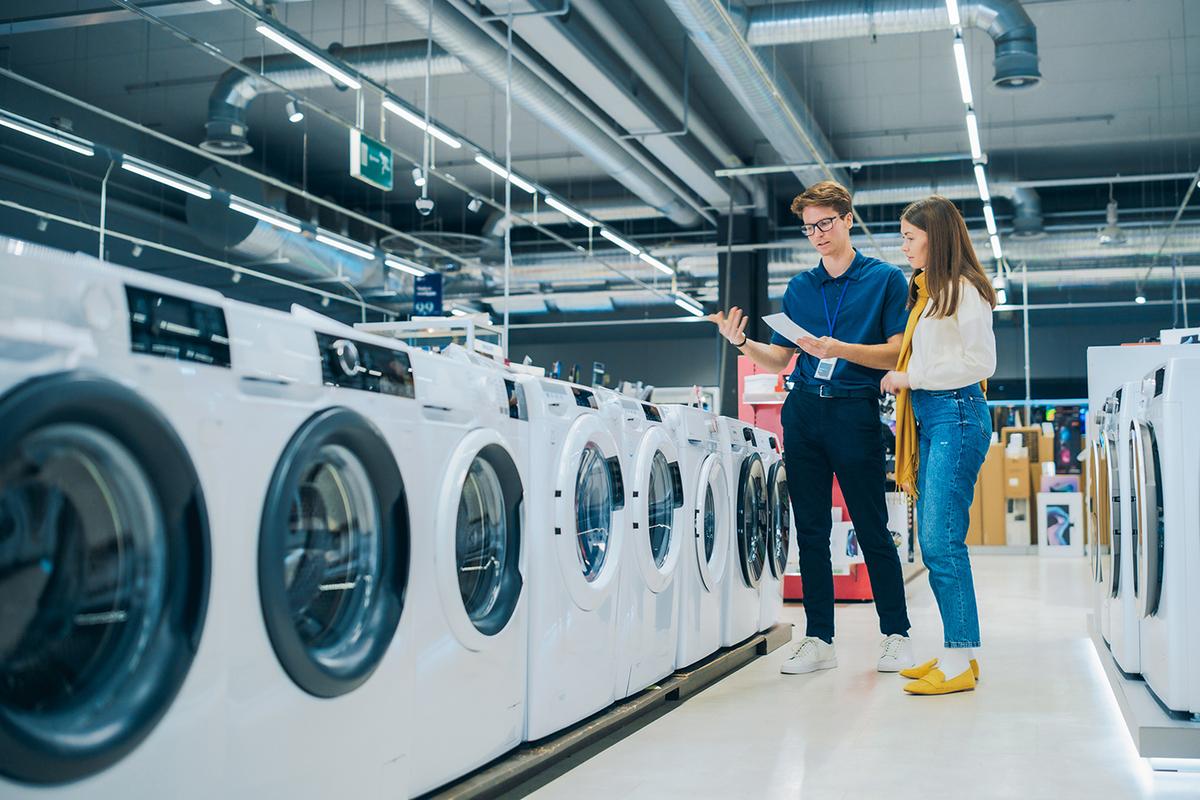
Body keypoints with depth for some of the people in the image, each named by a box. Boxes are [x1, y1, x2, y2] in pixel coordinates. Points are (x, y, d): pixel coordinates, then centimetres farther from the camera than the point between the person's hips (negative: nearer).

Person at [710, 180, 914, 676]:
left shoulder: (885, 279, 3)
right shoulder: (799, 288, 15)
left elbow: (898, 353, -6)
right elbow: (778, 360, 14)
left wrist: (837, 349, -19)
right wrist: (741, 342, -5)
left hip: (855, 411, -4)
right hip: (802, 411, 5)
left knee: (872, 530, -1)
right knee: (811, 531, 6)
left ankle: (896, 635, 12)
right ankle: (819, 639, 13)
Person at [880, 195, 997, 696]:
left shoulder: (964, 291, -6)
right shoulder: (925, 292, 21)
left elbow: (980, 362, -14)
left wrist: (911, 378, -11)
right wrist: (902, 382, 8)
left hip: (956, 415, -10)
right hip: (927, 418, 10)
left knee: (942, 540, -12)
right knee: (932, 541, 8)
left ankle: (960, 663, -8)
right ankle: (955, 652, 15)